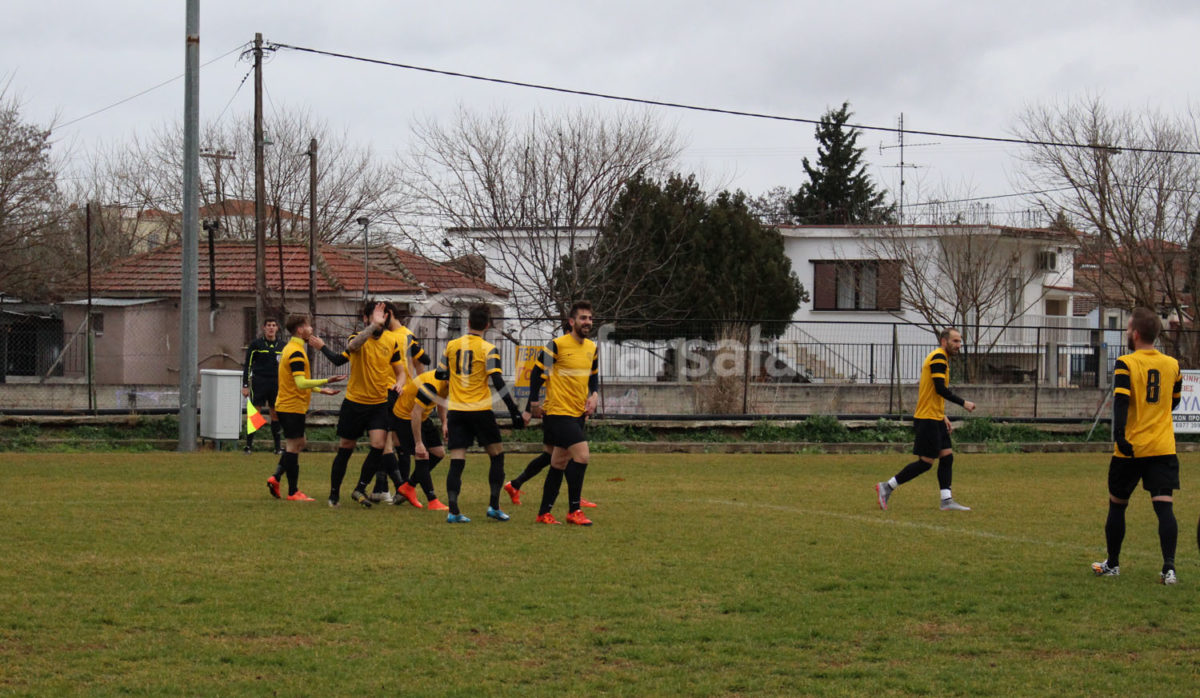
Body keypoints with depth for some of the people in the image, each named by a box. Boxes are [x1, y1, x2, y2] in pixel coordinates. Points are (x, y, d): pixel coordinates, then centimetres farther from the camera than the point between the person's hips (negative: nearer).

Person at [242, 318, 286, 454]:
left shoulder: (283, 345, 9)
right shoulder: (256, 344, 0)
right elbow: (248, 365, 1)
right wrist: (245, 385, -5)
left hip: (277, 384, 3)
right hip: (259, 382, -3)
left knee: (275, 414, 5)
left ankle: (277, 447, 9)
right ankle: (249, 445, -3)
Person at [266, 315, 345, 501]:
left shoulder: (291, 348, 15)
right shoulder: (296, 352, -18)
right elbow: (301, 383, -28)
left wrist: (320, 389, 23)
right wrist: (326, 381, -33)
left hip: (286, 406, 10)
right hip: (293, 407, -10)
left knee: (299, 443, 18)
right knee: (294, 446, -4)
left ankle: (276, 478, 13)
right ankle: (293, 492, 0)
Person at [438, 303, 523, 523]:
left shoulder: (451, 346, 5)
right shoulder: (488, 349, -6)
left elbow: (440, 375, 13)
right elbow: (497, 382, -12)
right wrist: (514, 411, -10)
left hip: (456, 411, 3)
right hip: (480, 410, -3)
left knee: (456, 462, 1)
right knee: (497, 456, 13)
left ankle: (453, 511, -9)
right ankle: (494, 506, 9)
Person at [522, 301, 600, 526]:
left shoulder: (592, 348, 9)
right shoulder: (557, 345, -12)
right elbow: (537, 373, -6)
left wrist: (594, 395, 3)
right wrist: (533, 405, -5)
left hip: (578, 414, 8)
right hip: (558, 412, -8)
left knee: (559, 463, 11)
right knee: (582, 454, -17)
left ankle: (544, 513, 18)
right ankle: (574, 511, -10)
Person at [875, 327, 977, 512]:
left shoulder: (940, 358, 18)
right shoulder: (938, 358, -13)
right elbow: (941, 389, -22)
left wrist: (943, 416, 21)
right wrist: (963, 403, -14)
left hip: (936, 419, 10)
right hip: (927, 419, -10)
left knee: (947, 456, 5)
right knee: (926, 462, -7)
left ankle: (947, 501, 4)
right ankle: (886, 487, -2)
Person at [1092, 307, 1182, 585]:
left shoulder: (1126, 364, -7)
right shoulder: (1172, 365, 8)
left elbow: (1120, 401, -18)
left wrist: (1119, 435, -23)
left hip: (1131, 448, -3)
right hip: (1163, 447, 3)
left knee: (1117, 504, 13)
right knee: (1164, 506, -5)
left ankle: (1112, 564, 23)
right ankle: (1169, 567, -16)